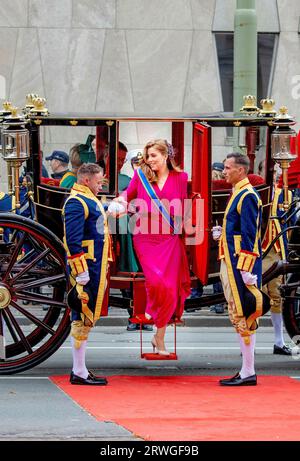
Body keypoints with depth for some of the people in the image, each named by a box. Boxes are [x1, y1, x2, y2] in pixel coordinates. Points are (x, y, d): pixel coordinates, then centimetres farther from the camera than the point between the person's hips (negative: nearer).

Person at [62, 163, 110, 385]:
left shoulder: (91, 201, 20)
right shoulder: (76, 202, -13)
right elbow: (73, 240, -20)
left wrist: (102, 271, 27)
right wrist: (82, 272, -23)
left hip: (96, 268, 10)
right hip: (86, 268, -10)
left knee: (87, 318, 13)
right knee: (83, 318, -7)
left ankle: (80, 370, 19)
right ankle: (79, 372, -5)